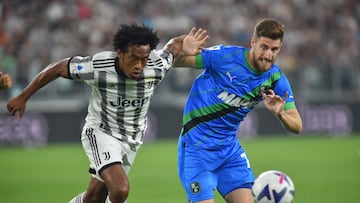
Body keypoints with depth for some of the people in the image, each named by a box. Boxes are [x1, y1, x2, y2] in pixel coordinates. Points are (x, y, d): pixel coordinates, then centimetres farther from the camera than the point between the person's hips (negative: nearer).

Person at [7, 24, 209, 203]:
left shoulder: (156, 67, -19)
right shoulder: (98, 67, -27)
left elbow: (172, 45, 3)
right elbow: (58, 68, -12)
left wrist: (183, 44, -23)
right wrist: (23, 97, -6)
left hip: (131, 140, 4)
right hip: (101, 133, -4)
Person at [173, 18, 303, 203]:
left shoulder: (277, 79, -3)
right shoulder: (225, 56, -17)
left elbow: (297, 126, -3)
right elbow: (174, 61, -13)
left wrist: (279, 113, -26)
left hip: (230, 146, 5)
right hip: (197, 146, -5)